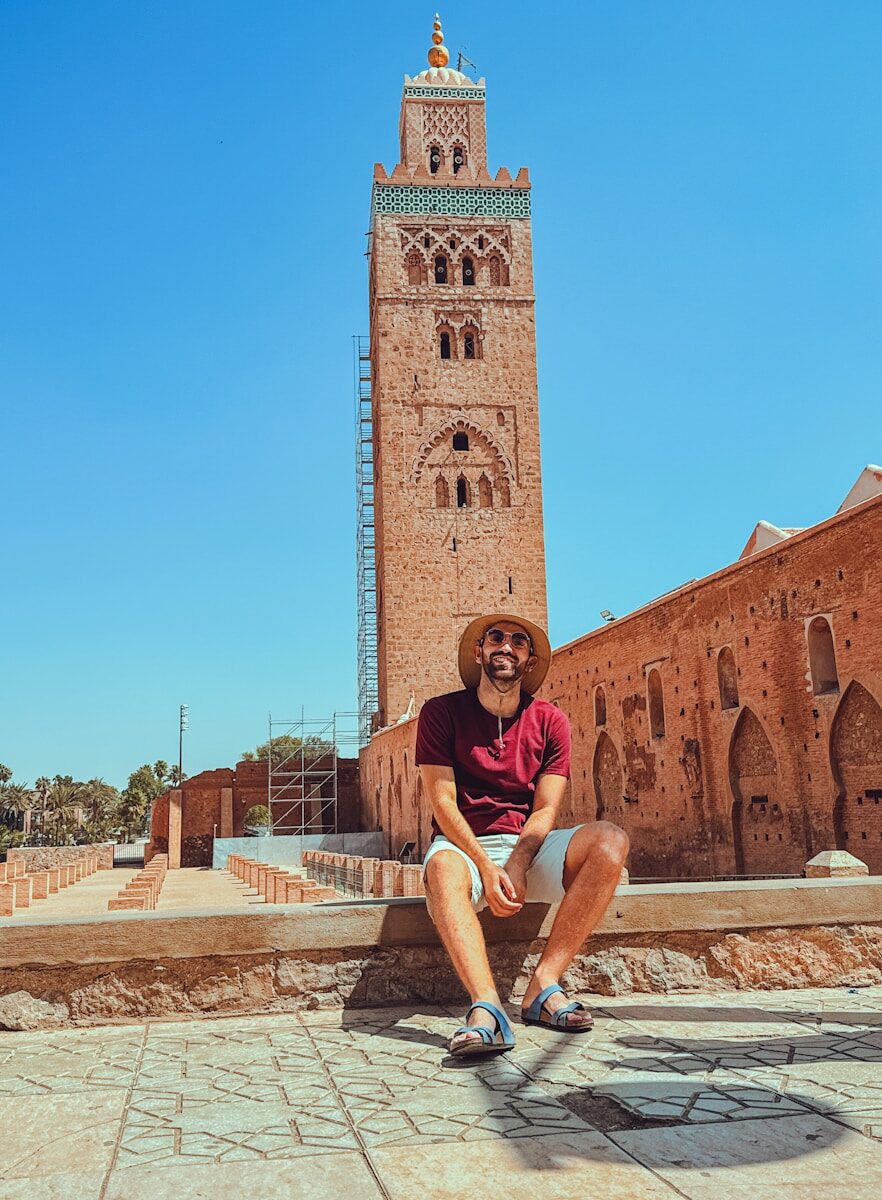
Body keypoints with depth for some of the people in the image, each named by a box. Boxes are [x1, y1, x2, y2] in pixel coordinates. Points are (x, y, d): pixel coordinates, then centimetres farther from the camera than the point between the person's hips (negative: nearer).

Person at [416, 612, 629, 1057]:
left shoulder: (549, 720, 5)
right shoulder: (441, 712, -1)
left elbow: (545, 810, -2)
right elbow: (443, 802, -8)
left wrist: (516, 865, -20)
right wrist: (487, 867, -22)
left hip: (529, 848, 3)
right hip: (463, 844, -2)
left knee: (609, 840, -24)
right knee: (442, 867, -37)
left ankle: (543, 984, -26)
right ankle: (486, 1008, -49)